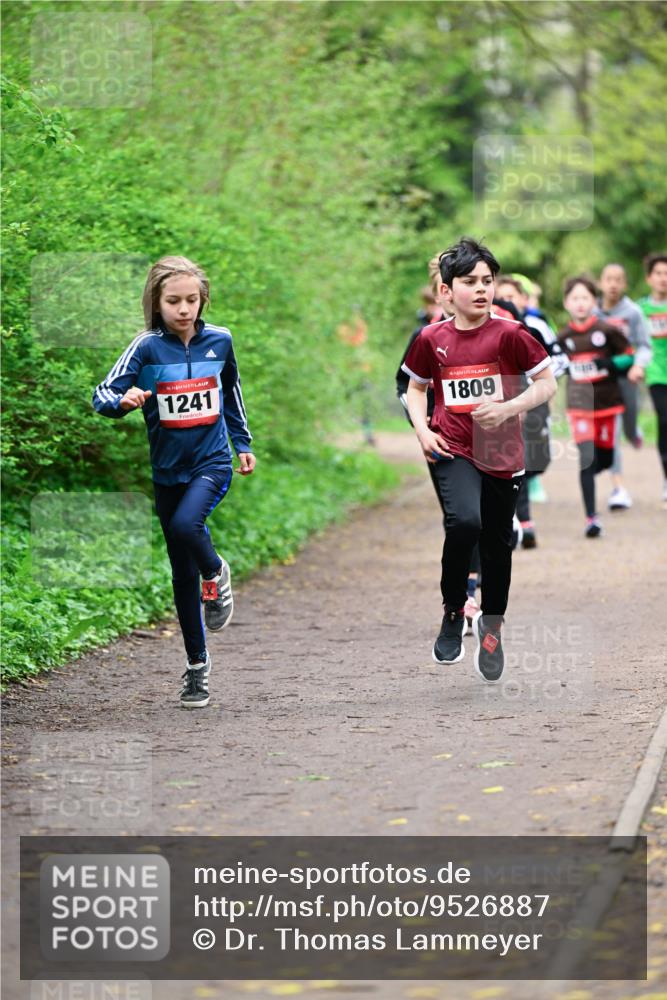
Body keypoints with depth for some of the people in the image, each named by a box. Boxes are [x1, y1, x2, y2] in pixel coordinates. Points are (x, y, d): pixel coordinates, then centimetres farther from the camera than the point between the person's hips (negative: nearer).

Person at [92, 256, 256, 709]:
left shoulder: (219, 340, -1)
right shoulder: (148, 347, -8)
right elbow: (103, 394, -17)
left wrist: (243, 443, 21)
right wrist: (124, 401, -38)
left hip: (213, 462, -1)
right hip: (168, 468, 1)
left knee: (186, 524, -31)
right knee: (183, 573, 7)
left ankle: (217, 573, 2)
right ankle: (197, 663, 21)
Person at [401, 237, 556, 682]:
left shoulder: (509, 334, -8)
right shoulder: (432, 339, -2)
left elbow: (547, 384, -3)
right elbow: (416, 388, 15)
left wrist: (507, 409, -18)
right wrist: (422, 431, -1)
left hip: (502, 452, 1)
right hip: (452, 449, -1)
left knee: (498, 542, 11)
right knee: (464, 521, -26)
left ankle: (492, 624, 34)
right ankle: (453, 614, -6)